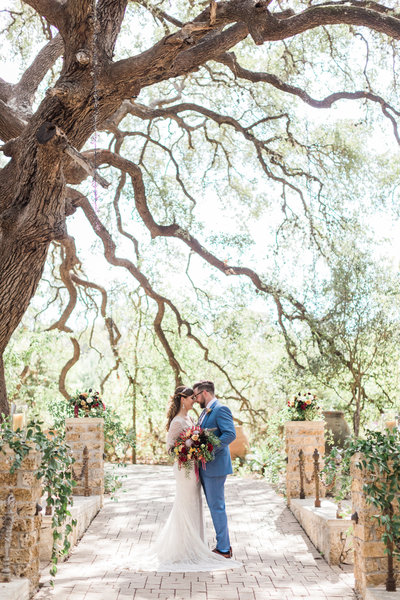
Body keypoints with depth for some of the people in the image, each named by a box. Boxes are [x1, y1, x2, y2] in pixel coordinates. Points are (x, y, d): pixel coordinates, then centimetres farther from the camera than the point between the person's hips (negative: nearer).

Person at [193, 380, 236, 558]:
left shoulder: (220, 409, -13)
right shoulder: (205, 412, 17)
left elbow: (230, 434, -23)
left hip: (214, 465, -10)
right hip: (205, 466, 10)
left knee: (217, 507, -3)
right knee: (214, 507, 15)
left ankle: (223, 549, 6)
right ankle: (224, 545, 24)